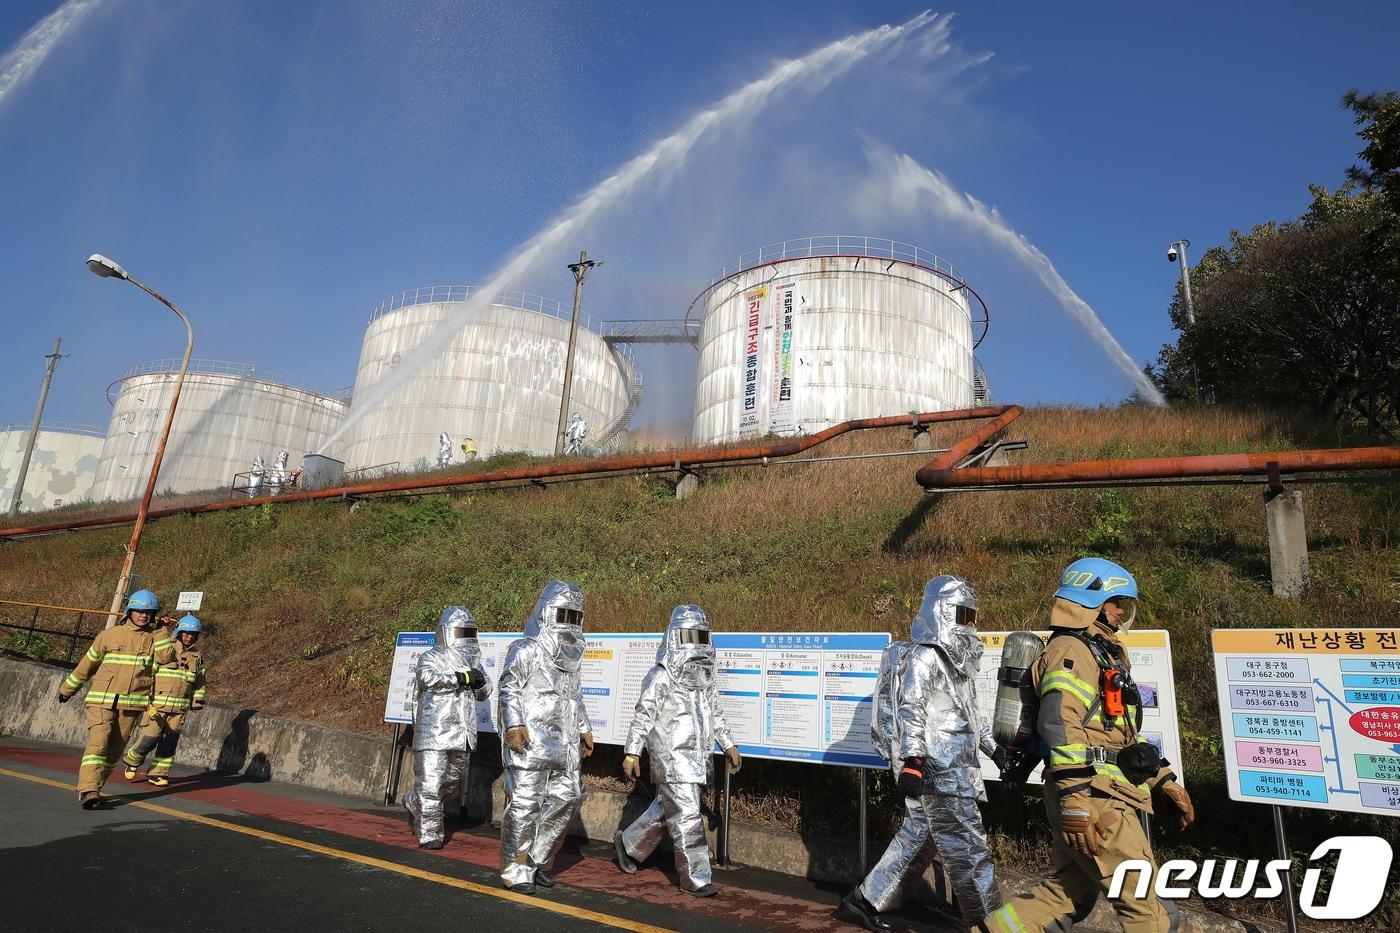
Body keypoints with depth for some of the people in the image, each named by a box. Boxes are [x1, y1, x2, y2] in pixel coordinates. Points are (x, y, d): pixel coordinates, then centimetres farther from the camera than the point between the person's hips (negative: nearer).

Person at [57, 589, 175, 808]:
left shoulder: (156, 637, 6)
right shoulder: (110, 635, 4)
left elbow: (165, 656, -14)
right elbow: (87, 664, 15)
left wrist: (161, 629, -11)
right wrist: (67, 689, 22)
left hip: (132, 704, 2)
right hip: (103, 700, -2)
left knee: (115, 749, 6)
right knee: (97, 743, -15)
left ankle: (90, 787, 20)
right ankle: (89, 791, -17)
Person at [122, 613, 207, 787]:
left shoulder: (196, 657, 12)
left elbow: (199, 682, 19)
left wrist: (198, 702, 14)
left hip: (180, 708, 4)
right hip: (157, 705, -4)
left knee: (170, 741, 4)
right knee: (150, 738, -5)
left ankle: (158, 773, 15)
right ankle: (132, 760, 24)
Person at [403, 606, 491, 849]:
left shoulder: (472, 660, 14)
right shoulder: (431, 658, -5)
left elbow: (484, 693, 19)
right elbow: (427, 677, -28)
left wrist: (479, 681, -3)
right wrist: (460, 677, -31)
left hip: (462, 736, 7)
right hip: (433, 734, -7)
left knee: (453, 784, 17)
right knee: (430, 784, -4)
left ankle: (413, 802, 41)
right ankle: (429, 834, 11)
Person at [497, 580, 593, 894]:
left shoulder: (571, 654, 18)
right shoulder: (525, 649, -6)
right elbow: (508, 689, -11)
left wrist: (584, 728, 23)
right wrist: (514, 725, -22)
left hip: (564, 745, 8)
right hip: (530, 743, -7)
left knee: (566, 799, 8)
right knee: (524, 804, -3)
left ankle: (539, 858, 25)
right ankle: (515, 870, 11)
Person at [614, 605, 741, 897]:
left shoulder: (705, 673, 12)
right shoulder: (662, 675, -13)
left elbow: (714, 713, 21)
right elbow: (644, 714, -13)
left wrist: (729, 745, 18)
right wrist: (632, 753, -17)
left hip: (697, 757, 8)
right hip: (672, 757, -8)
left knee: (666, 809, 18)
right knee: (687, 815, -6)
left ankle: (627, 843, 38)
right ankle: (695, 879, 4)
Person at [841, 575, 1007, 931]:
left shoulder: (956, 658, 20)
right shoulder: (924, 656, -10)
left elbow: (970, 711, 29)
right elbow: (911, 710, -18)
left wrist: (992, 746, 27)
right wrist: (912, 760, -24)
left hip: (955, 768, 10)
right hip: (936, 768, -10)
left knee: (917, 837, 13)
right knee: (967, 846, -4)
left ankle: (863, 901, 23)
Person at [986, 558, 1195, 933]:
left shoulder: (1104, 655, 23)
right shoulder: (1073, 650, -10)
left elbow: (1125, 734, 29)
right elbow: (1058, 723, -23)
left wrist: (1167, 782, 25)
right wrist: (1077, 797, -28)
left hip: (1100, 796, 10)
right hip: (1093, 796, -10)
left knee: (1066, 895, 12)